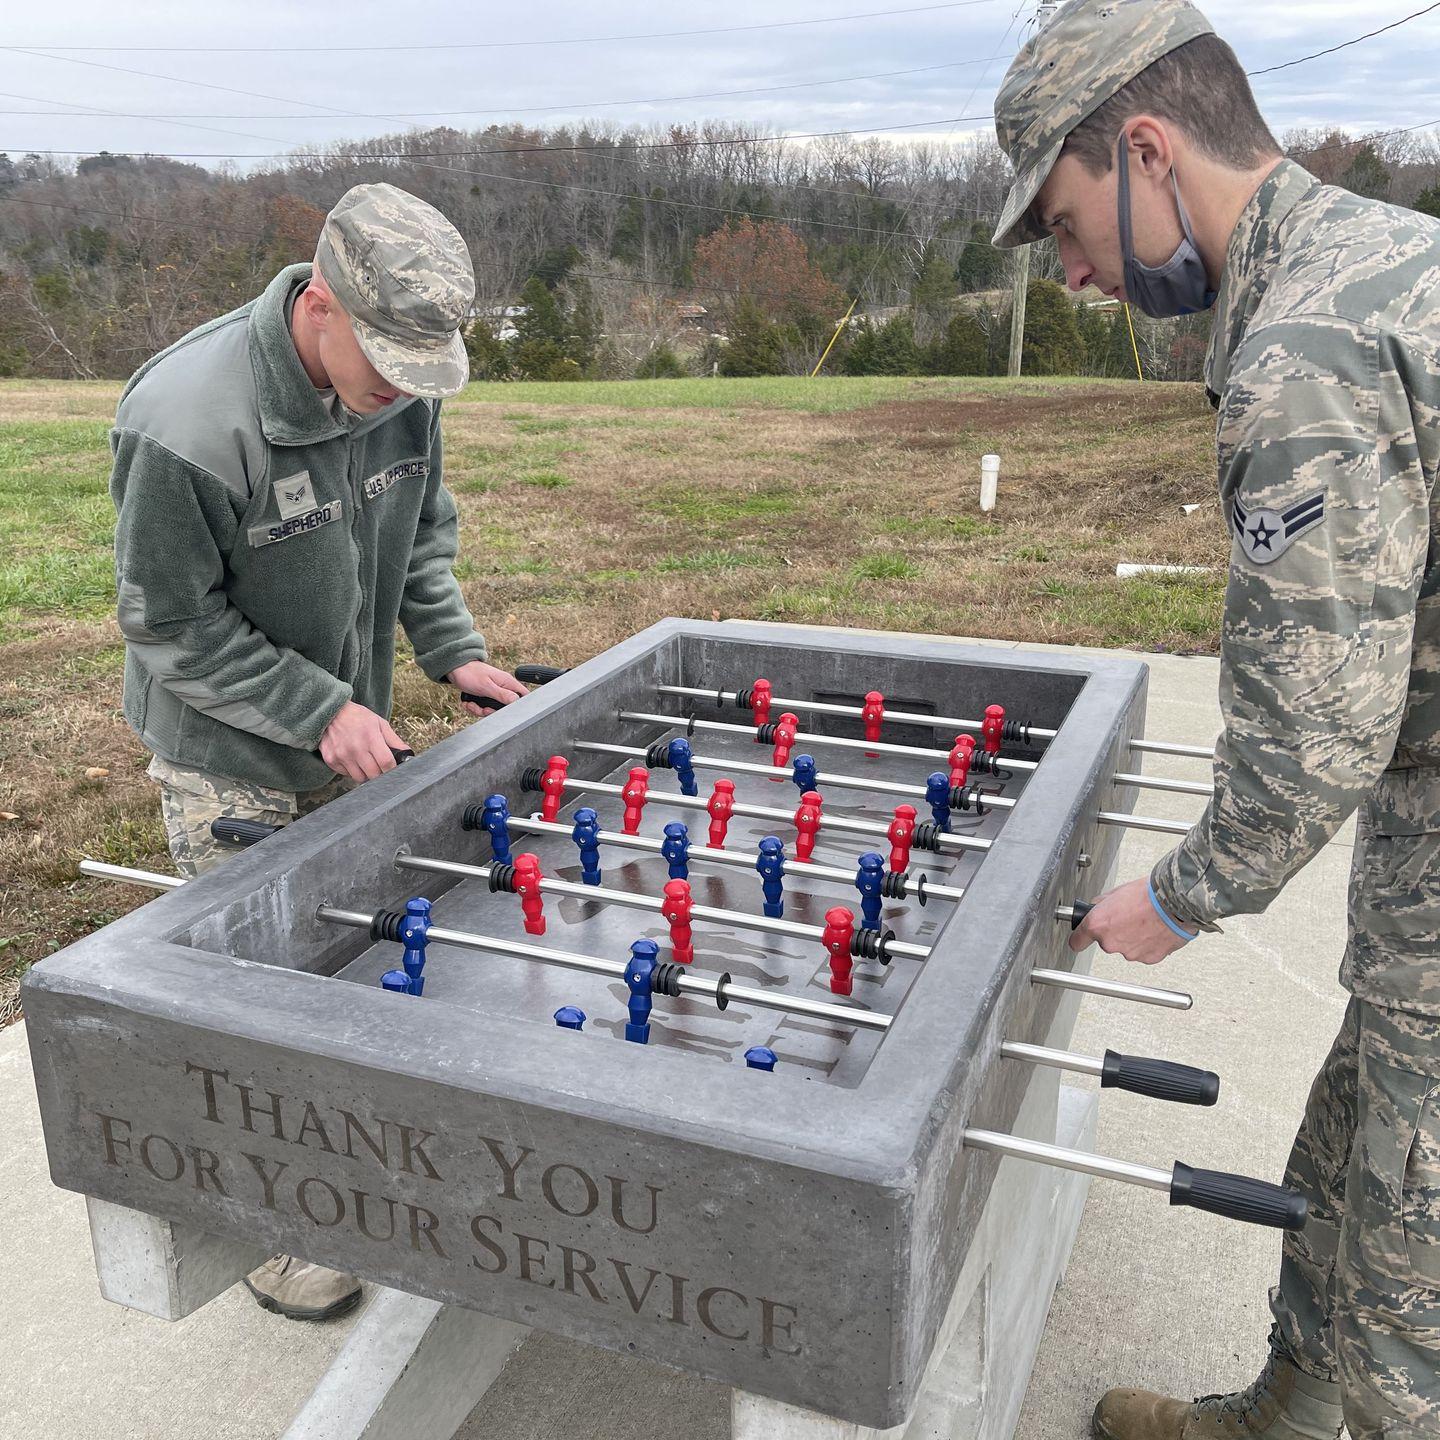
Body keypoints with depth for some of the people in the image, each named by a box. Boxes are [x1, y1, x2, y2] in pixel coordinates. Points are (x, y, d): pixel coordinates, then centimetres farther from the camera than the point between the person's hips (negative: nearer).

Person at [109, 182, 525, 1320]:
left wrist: (454, 651, -6)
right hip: (229, 760, -6)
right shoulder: (186, 424, -29)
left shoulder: (400, 381, -9)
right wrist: (320, 711, -23)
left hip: (348, 730, 6)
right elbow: (171, 629, -20)